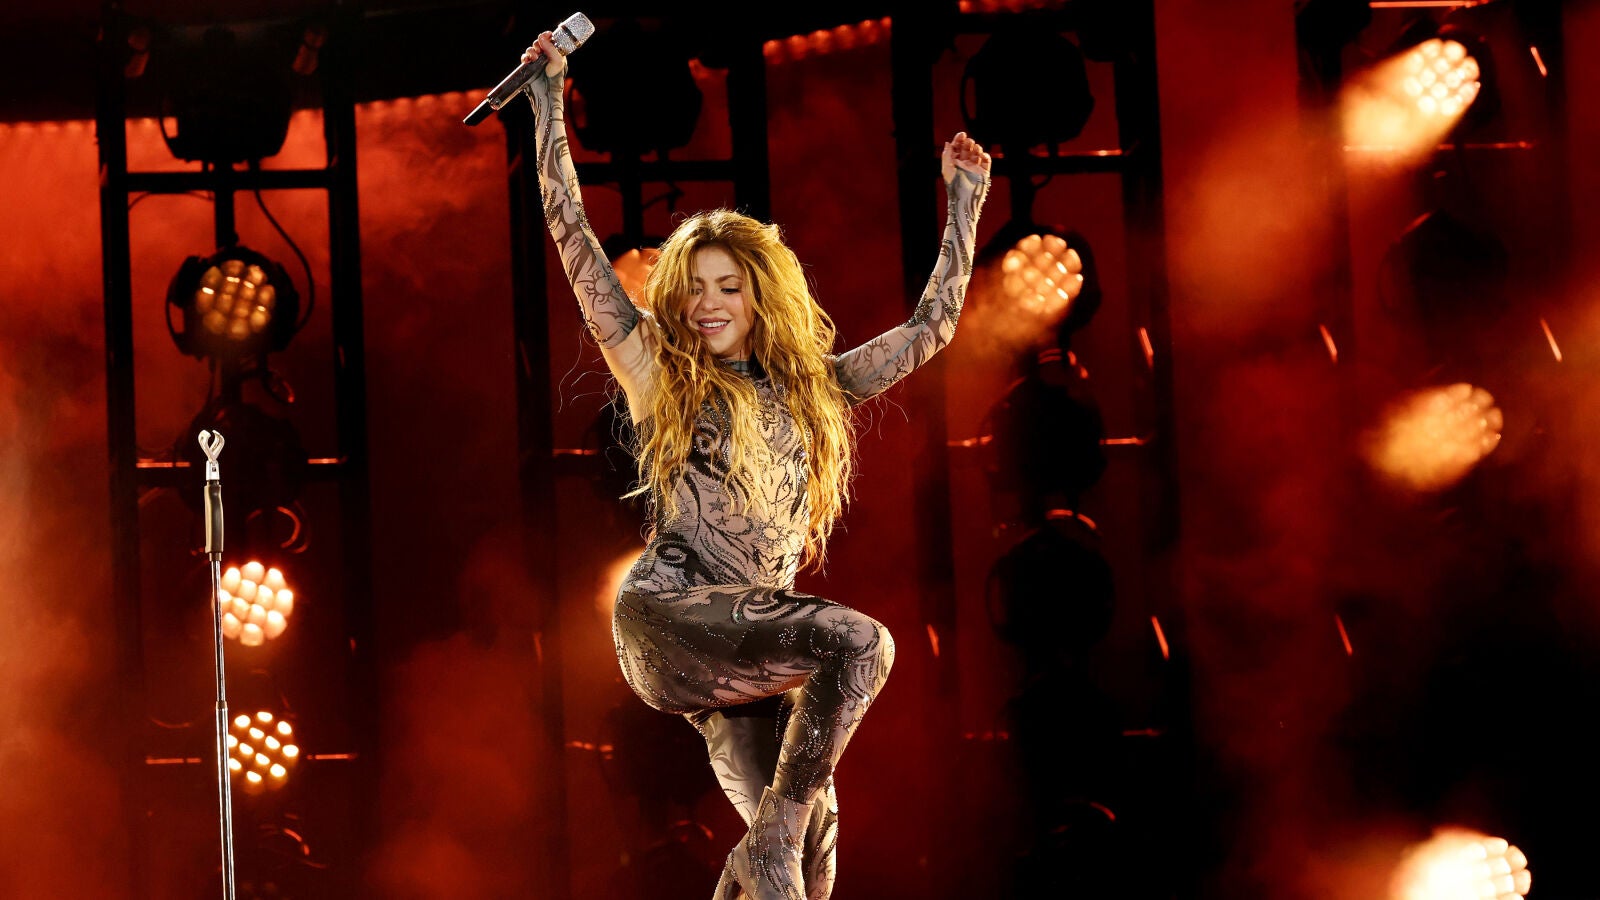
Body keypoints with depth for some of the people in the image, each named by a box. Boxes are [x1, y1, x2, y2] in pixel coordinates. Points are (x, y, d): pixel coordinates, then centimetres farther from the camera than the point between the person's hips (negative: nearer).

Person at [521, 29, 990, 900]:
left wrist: (964, 204, 30)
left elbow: (931, 326, 26)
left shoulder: (813, 386, 19)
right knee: (859, 641, -27)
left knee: (807, 826, -11)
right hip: (670, 613, -5)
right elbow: (573, 236, 8)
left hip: (752, 641, 5)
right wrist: (549, 101, 10)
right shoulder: (657, 371, 9)